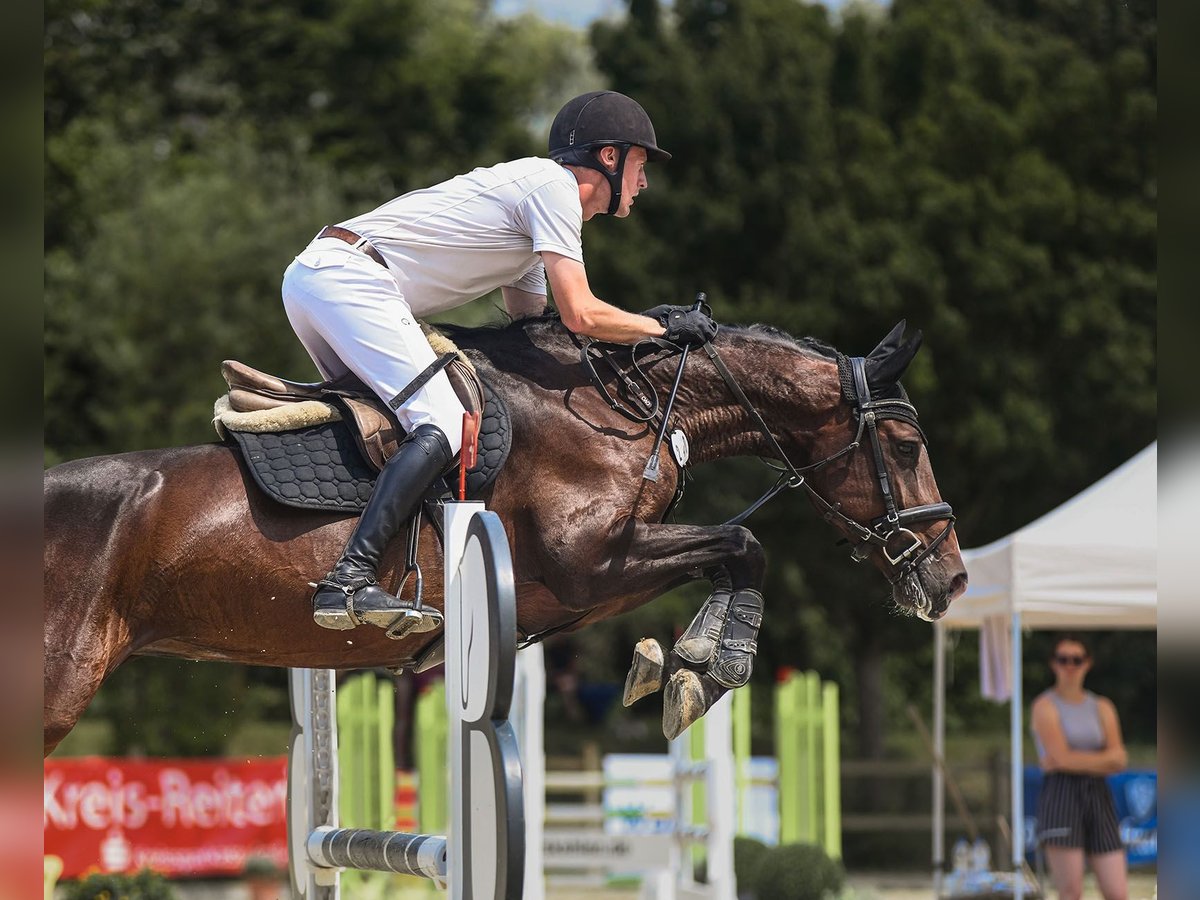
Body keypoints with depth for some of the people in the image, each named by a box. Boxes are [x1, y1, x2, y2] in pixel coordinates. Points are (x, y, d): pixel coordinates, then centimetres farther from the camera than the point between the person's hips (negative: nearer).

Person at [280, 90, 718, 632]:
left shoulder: (534, 184, 28)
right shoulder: (555, 185, -3)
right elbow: (580, 314, -10)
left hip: (308, 278, 11)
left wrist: (638, 325, 23)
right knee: (443, 425, -19)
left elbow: (530, 321, 30)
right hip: (348, 274, -11)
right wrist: (662, 328, 4)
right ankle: (348, 580, -32)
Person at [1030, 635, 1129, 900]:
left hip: (1098, 797, 5)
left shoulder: (1102, 707, 14)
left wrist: (1077, 761, -13)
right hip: (1061, 796, -5)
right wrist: (1104, 759, -4)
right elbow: (1061, 757, -11)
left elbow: (1118, 759, 2)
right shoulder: (1045, 706, 1)